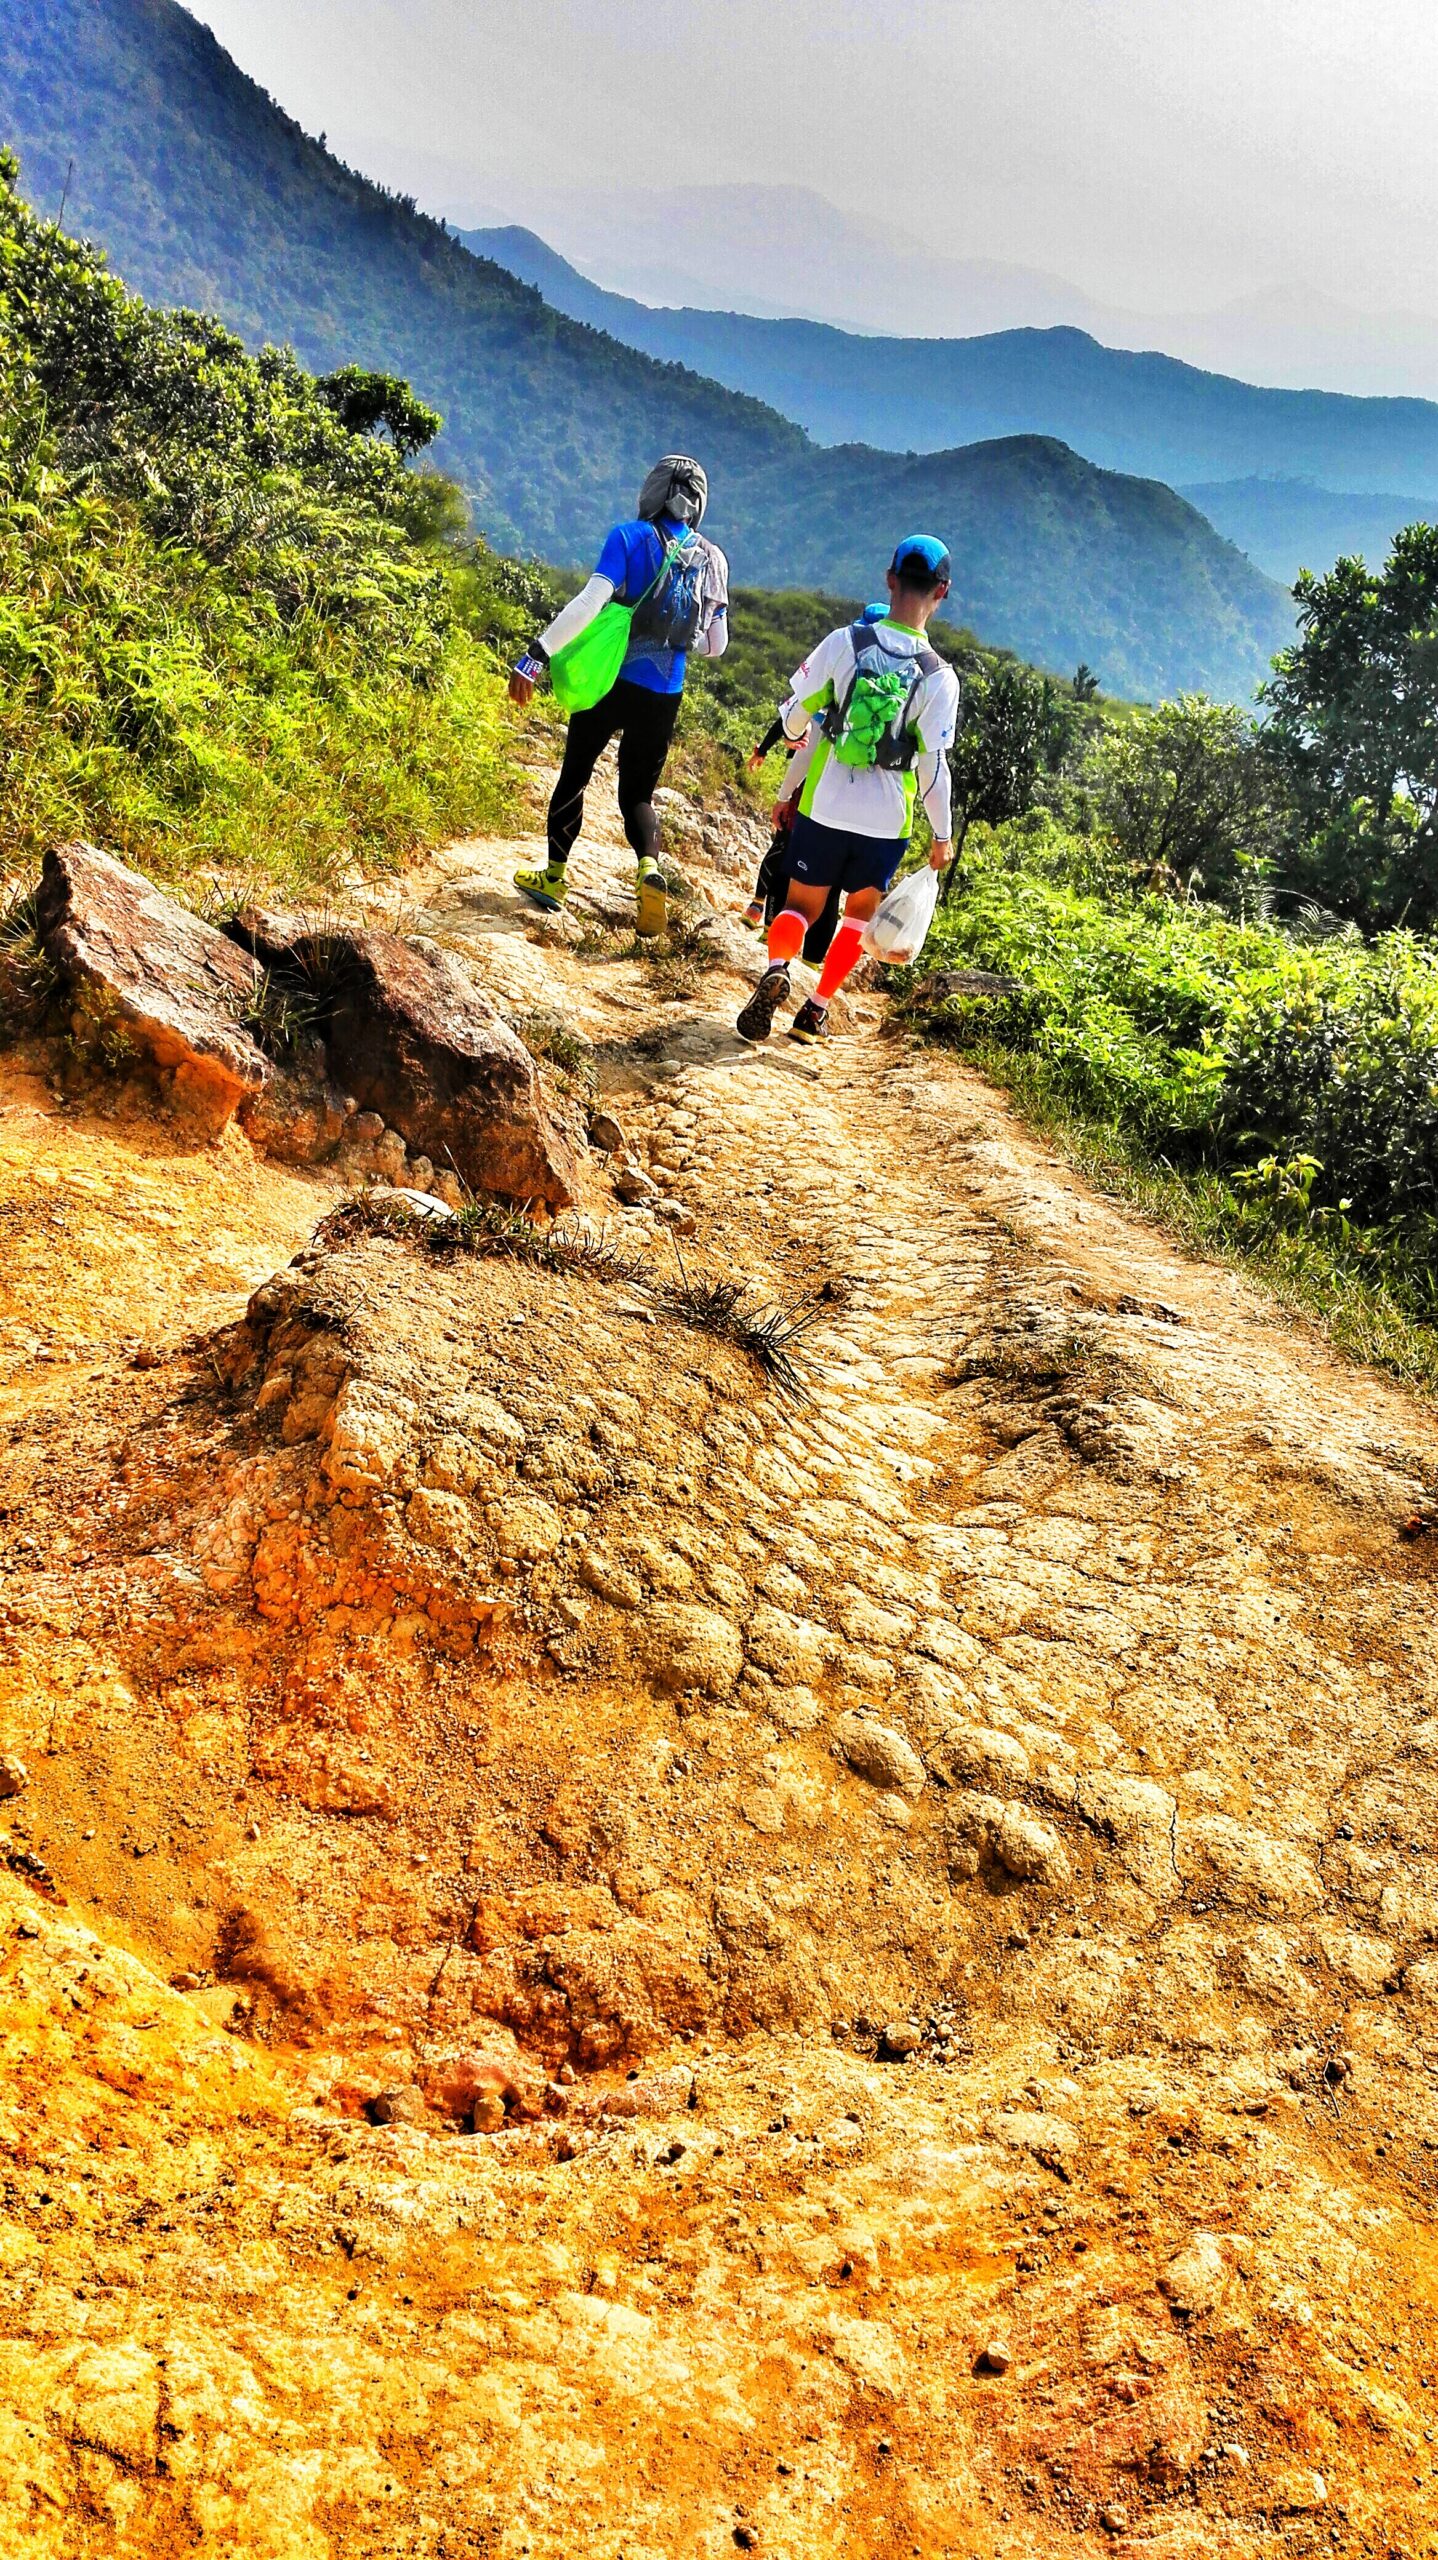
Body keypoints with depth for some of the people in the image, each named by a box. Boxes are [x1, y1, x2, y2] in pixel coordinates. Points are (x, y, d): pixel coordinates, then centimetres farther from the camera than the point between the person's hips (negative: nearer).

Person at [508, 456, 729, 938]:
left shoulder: (631, 536, -7)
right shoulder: (712, 560, 5)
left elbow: (590, 601, -20)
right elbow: (716, 645, 8)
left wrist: (536, 654, -22)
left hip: (612, 680, -3)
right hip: (664, 696, 3)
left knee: (574, 776, 15)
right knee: (638, 793, 15)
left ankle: (553, 878, 23)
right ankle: (649, 867, -14)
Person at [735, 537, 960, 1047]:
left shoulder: (845, 641, -8)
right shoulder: (940, 676, -11)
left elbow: (793, 715, 0)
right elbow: (934, 766, -10)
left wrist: (796, 731, 25)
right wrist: (942, 835, 4)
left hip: (823, 808, 0)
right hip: (887, 822, 0)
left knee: (801, 905, 14)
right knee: (860, 911, 22)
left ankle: (776, 968, -17)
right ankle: (815, 1011, 16)